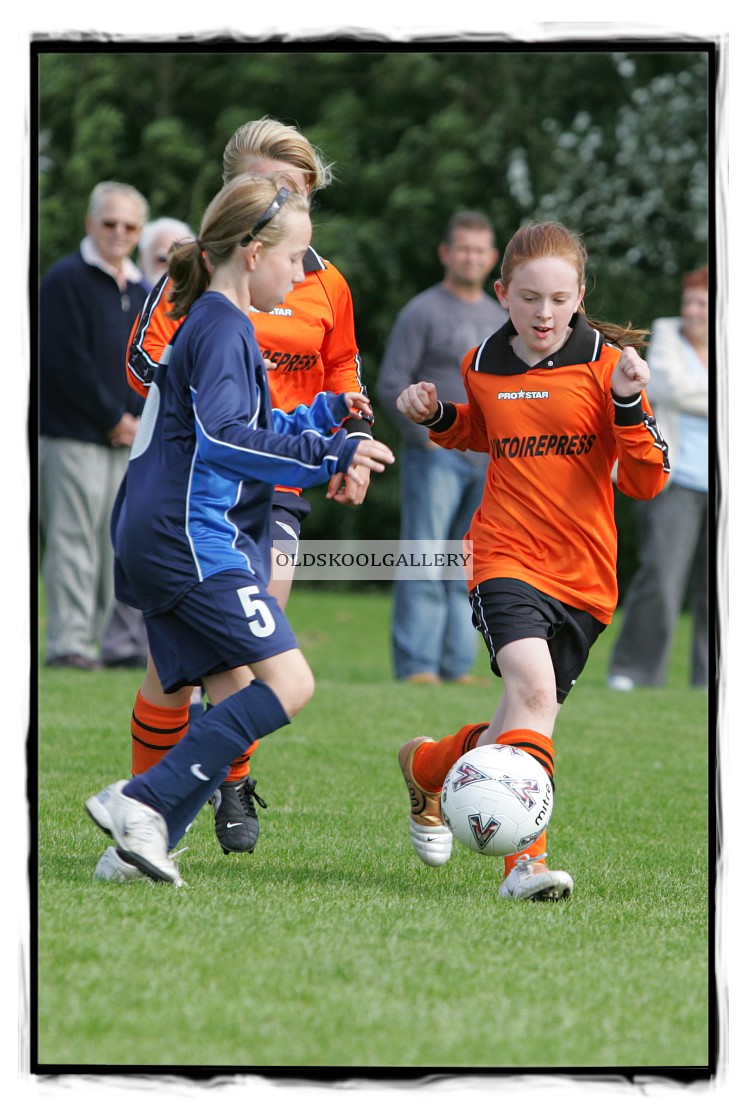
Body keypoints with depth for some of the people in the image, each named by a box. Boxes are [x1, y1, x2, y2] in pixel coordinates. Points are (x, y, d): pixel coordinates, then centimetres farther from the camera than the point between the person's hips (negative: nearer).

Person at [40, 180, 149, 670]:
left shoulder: (140, 290, 17)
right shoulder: (66, 280, -8)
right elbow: (68, 361, -14)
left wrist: (141, 419, 4)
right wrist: (115, 420, -11)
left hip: (125, 438, 7)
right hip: (73, 435, -7)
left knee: (113, 541, 7)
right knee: (73, 539, -9)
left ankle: (116, 643, 10)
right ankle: (68, 643, -9)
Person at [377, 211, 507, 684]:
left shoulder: (500, 319, 17)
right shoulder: (423, 312, -1)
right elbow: (391, 385, -6)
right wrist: (427, 434, -12)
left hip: (487, 462, 6)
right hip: (436, 456, -6)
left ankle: (458, 666, 7)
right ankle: (416, 666, -11)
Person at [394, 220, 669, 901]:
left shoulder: (604, 363, -3)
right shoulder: (483, 366, 5)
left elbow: (646, 482, -5)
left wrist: (629, 405, -19)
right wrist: (438, 418, 9)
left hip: (585, 576, 1)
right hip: (506, 558, -1)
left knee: (526, 723, 10)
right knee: (532, 687, -25)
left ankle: (428, 765, 40)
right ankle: (527, 858, -28)